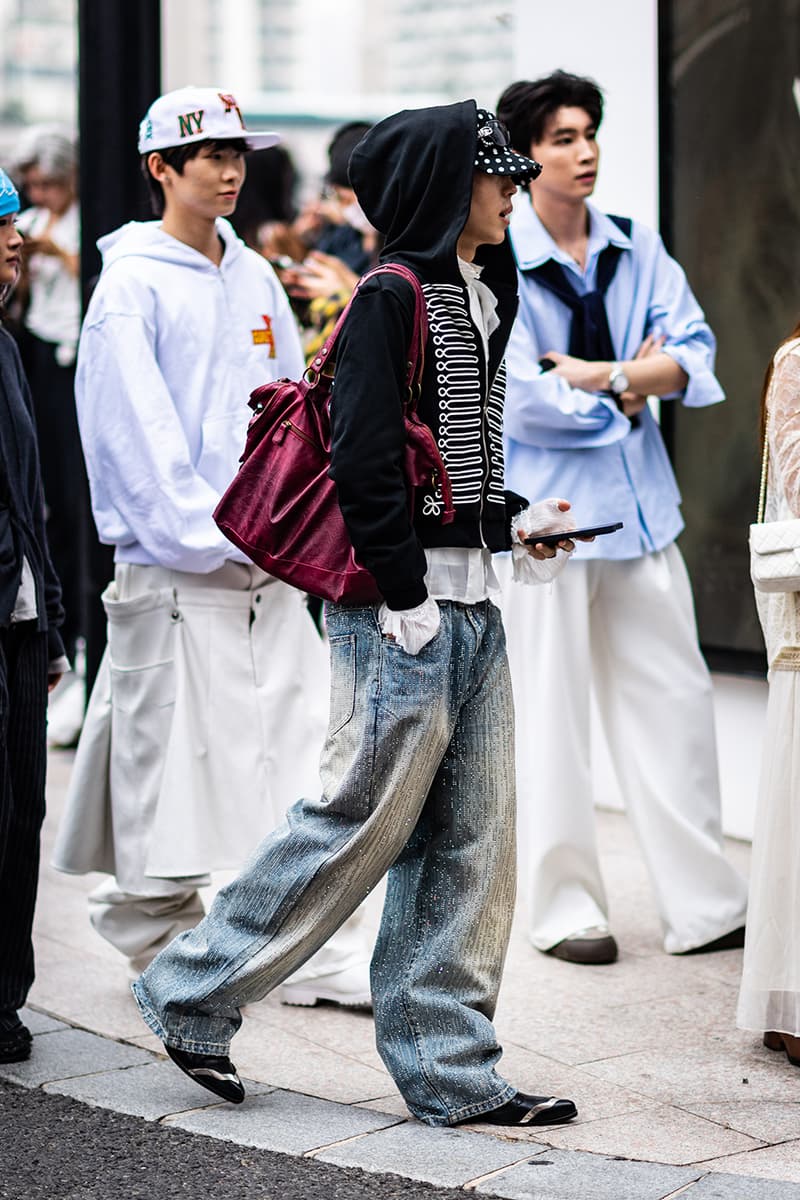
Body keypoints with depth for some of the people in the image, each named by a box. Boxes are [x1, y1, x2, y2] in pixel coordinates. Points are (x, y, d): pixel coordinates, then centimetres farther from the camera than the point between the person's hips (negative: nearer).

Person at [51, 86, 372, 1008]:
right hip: (174, 568, -6)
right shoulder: (133, 284, -6)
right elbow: (138, 432, -12)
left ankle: (319, 955, 6)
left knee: (300, 753, 2)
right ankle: (161, 948, 15)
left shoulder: (255, 278, 14)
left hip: (270, 564, 6)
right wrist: (210, 534, -15)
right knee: (172, 759, -1)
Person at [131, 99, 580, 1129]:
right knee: (361, 823, -4)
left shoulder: (476, 297, 16)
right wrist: (403, 597, -19)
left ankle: (453, 1072, 13)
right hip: (405, 606, -9)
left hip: (469, 603, 9)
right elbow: (362, 460, -18)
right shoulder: (391, 298, -11)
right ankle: (192, 994, 12)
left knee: (468, 845, 8)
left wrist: (506, 523, 12)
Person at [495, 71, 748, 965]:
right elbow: (517, 397, -17)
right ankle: (564, 908, 14)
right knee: (551, 717, 2)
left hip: (641, 508, 5)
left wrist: (596, 373, -16)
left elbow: (694, 355, -1)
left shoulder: (635, 249, 9)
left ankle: (703, 905, 14)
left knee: (674, 707, 7)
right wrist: (631, 381, -7)